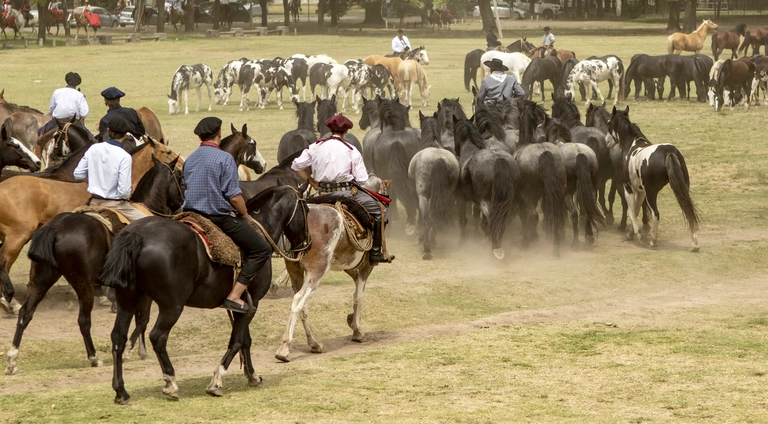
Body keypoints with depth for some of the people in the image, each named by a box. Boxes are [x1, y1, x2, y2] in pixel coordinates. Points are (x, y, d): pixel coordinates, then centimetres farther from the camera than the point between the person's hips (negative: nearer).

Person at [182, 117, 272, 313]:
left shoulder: (189, 160, 9)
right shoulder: (224, 158, -13)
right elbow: (234, 195, -17)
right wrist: (245, 214, -1)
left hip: (193, 214, 8)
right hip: (221, 218, -8)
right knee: (262, 250, 0)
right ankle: (235, 295, -10)